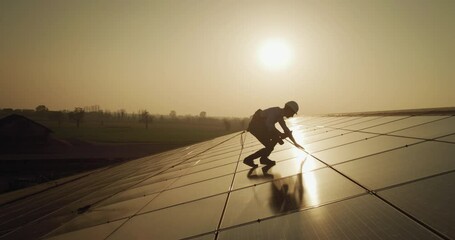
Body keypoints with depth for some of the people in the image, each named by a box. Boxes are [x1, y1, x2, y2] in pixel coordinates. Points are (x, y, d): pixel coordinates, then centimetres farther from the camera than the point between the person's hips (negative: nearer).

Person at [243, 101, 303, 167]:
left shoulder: (280, 115, 10)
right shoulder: (276, 111, -20)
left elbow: (286, 130, 18)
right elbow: (269, 125, -32)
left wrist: (295, 143, 20)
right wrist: (280, 134, -21)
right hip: (256, 127, -9)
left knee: (276, 137, 8)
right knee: (269, 147, -6)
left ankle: (264, 159, 14)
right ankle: (249, 159, 2)